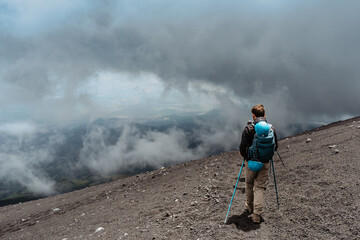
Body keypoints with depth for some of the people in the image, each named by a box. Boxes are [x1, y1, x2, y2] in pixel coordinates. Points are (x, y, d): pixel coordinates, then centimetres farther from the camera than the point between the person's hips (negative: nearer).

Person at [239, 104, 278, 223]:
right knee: (260, 187, 9)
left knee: (249, 185, 19)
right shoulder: (271, 129, -1)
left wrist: (243, 155, 6)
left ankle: (249, 206, 37)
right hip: (265, 162, 2)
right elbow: (275, 147, 6)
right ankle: (257, 215, 5)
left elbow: (243, 146, -14)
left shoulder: (249, 128, -13)